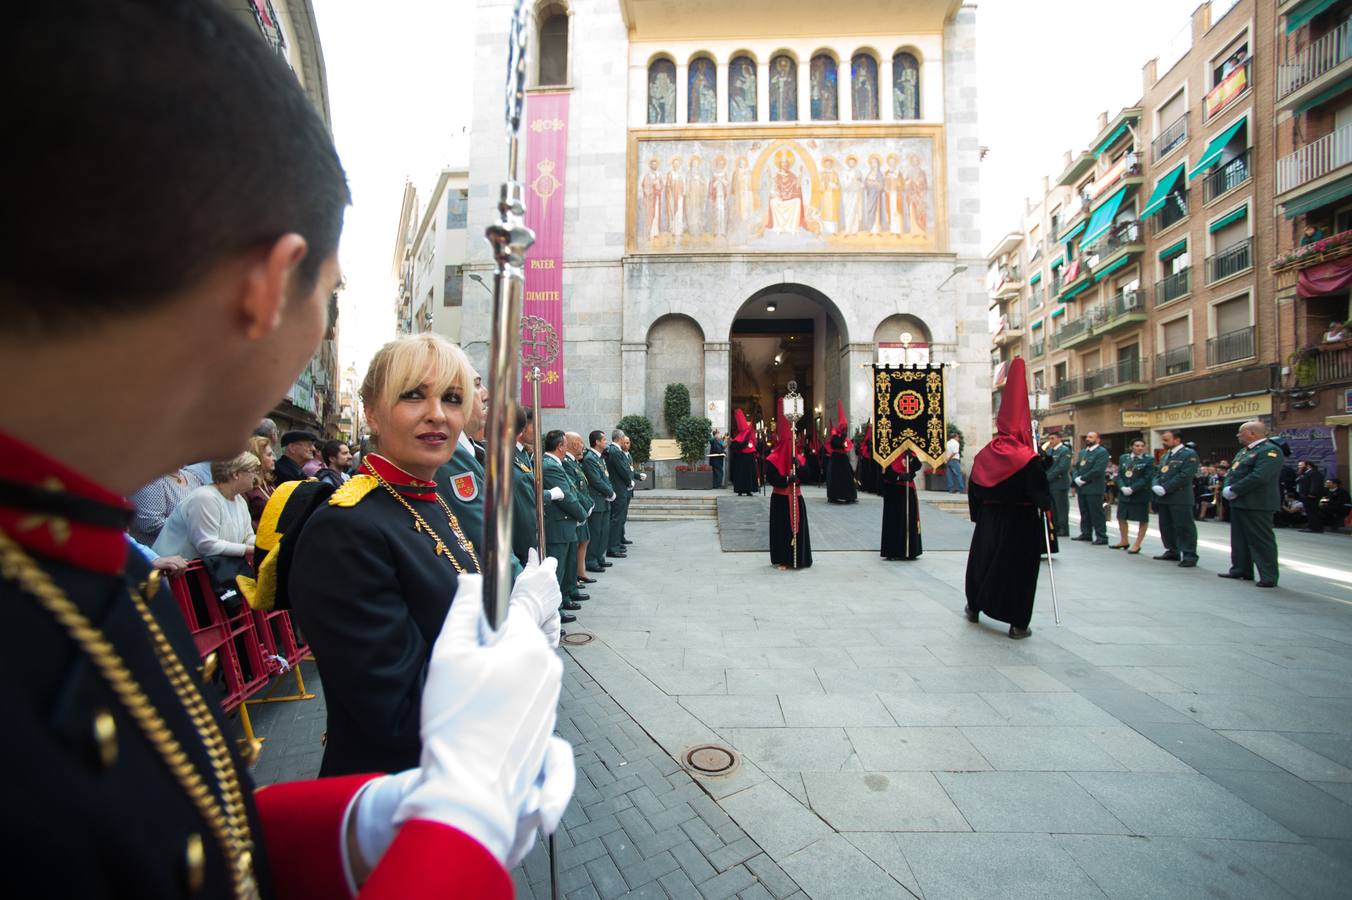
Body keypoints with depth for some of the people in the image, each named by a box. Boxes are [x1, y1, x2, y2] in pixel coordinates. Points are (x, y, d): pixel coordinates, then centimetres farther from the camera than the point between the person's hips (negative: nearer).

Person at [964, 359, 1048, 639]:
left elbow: (973, 491, 5)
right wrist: (1046, 506, 7)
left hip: (989, 518, 4)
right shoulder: (1028, 458, -16)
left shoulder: (984, 455, -2)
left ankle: (974, 607, 32)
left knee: (983, 559, 18)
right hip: (1021, 521, -4)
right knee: (1018, 568, 4)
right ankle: (1018, 623, 10)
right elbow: (1041, 492, -14)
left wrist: (978, 515, 15)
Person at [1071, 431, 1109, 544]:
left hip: (1094, 488, -7)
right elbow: (1076, 466, 15)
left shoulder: (1102, 452, -8)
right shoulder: (1082, 451, 18)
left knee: (1097, 514, -3)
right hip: (1081, 487, 8)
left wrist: (1083, 479, -15)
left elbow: (1097, 470, -18)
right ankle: (1086, 533, 21)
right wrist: (1076, 478, -2)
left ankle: (1101, 537, 2)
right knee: (1084, 513, 13)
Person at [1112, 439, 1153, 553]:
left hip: (1140, 495, -5)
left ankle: (1137, 545, 14)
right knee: (1121, 517, 13)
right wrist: (1123, 487, -11)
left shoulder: (1149, 459, -6)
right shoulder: (1123, 458, 6)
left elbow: (1147, 478, -13)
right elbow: (1119, 475, 4)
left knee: (1143, 520, 5)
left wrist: (1132, 489, -20)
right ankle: (1123, 541, 28)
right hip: (1124, 494, 5)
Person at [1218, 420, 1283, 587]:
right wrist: (1227, 488, 1)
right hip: (1239, 502, 9)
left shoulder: (1270, 450, -14)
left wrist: (1234, 491, -18)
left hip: (1256, 504, -9)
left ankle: (1269, 577, 5)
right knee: (1239, 538, 15)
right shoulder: (1245, 450, 16)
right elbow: (1233, 471, 18)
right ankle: (1241, 570, 25)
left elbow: (1259, 477, -24)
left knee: (1262, 540, -2)